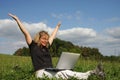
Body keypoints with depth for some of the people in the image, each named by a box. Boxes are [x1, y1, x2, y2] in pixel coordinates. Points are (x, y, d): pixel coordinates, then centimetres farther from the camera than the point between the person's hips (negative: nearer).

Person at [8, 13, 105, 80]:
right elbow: (26, 33, 0)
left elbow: (52, 36, 33)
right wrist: (17, 20, -2)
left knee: (66, 72, -20)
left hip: (51, 71, 6)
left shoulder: (46, 47, 20)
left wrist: (57, 26, 46)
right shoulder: (33, 46, 4)